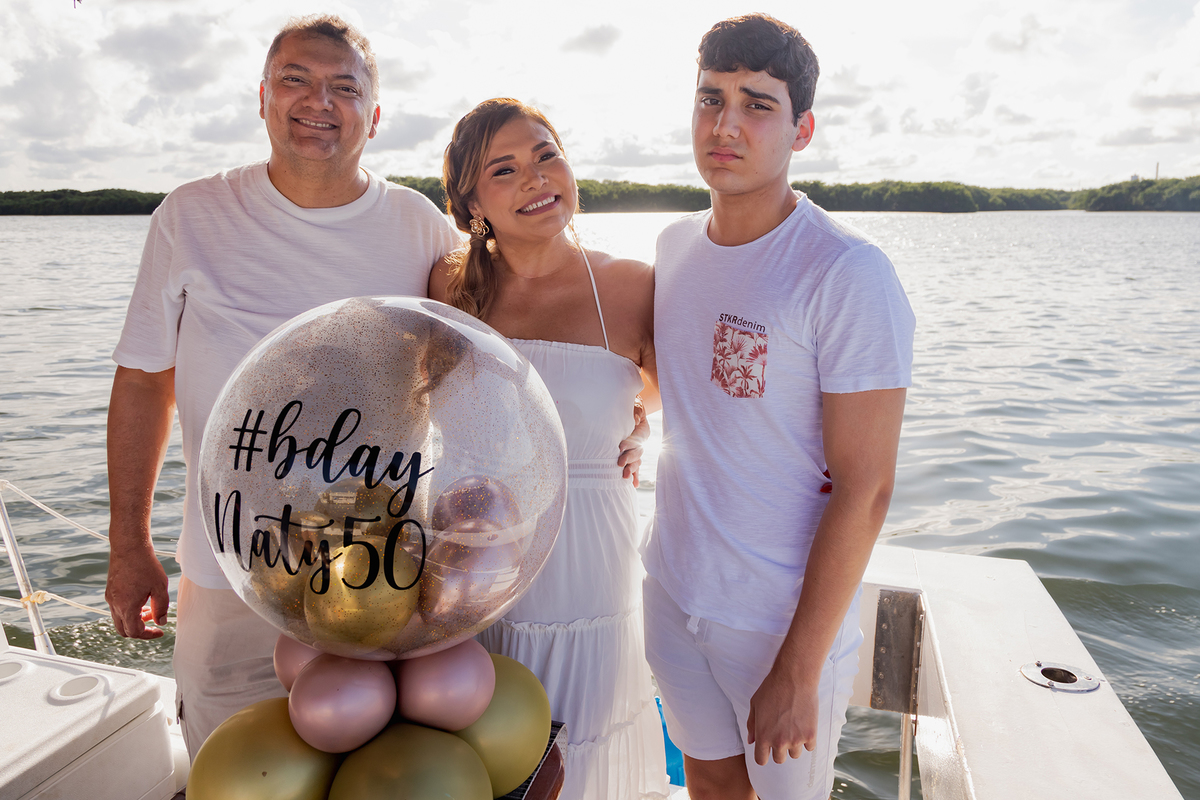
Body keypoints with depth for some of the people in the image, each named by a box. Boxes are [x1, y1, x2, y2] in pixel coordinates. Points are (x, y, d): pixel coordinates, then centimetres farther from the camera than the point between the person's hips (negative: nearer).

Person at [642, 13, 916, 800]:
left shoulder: (849, 275, -19)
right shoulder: (674, 246, 2)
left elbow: (864, 489, -20)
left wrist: (797, 673, -18)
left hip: (789, 615, -5)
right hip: (674, 589, 5)